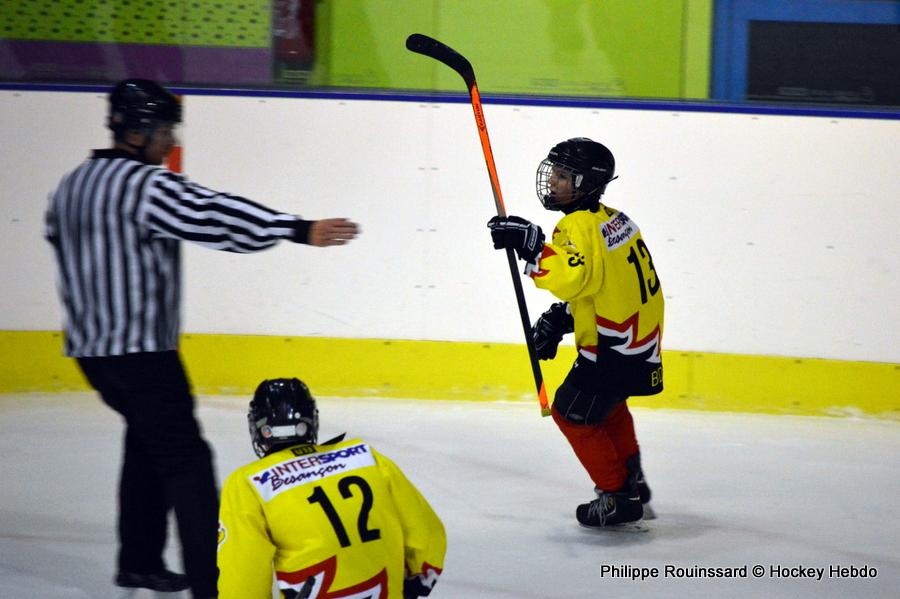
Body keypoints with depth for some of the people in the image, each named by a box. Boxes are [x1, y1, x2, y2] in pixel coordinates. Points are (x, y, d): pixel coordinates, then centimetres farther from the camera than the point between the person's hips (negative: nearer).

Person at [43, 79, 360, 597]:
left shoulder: (73, 186, 12)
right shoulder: (148, 186, -16)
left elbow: (61, 240, 25)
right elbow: (215, 216, -26)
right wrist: (301, 231, -32)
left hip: (91, 346, 9)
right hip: (141, 349, -9)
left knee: (148, 438, 24)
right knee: (185, 458, -9)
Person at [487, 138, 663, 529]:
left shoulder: (580, 226, -20)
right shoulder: (612, 219, 11)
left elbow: (574, 277, -38)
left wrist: (531, 246, -34)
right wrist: (559, 320, 14)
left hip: (614, 349, -10)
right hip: (640, 336, 10)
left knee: (573, 413, 3)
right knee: (607, 406, 31)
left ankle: (620, 499, 8)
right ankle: (632, 482, 40)